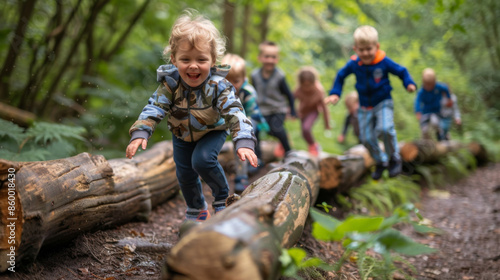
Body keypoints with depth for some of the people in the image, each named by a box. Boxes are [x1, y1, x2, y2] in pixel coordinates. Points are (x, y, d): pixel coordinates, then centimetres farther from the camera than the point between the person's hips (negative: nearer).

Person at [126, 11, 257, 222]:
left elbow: (235, 113, -40)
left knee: (202, 161, -26)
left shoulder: (218, 85, -33)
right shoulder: (170, 84, -27)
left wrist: (244, 142, -55)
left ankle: (223, 198, 2)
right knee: (184, 173, 8)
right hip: (182, 134, 3)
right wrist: (140, 133, -45)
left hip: (212, 131, -3)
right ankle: (196, 211, 36)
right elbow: (154, 108, -29)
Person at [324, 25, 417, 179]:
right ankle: (381, 161, 31)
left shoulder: (384, 62, -14)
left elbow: (401, 71, -2)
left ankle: (394, 158, -2)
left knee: (384, 129, -28)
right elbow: (341, 76, 8)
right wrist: (335, 94, 0)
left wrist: (409, 84, -18)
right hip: (365, 107, 4)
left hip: (383, 103, -3)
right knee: (366, 138, 5)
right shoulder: (353, 64, -9)